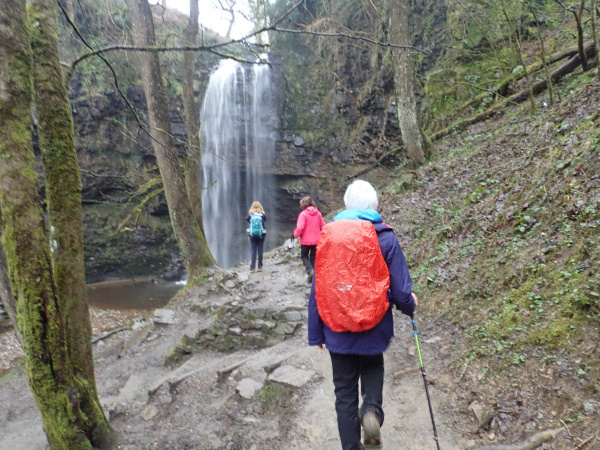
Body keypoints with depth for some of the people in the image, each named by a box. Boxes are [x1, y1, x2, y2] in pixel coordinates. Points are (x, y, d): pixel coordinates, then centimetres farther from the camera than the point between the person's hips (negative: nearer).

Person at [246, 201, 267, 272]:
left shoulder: (250, 215, -7)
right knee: (260, 250, 7)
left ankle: (252, 267, 2)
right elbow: (265, 219, 4)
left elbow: (247, 219, 6)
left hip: (252, 235, 1)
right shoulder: (262, 215, -8)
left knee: (253, 250, 6)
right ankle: (260, 266, 14)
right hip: (261, 235, 0)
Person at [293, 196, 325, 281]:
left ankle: (310, 270, -9)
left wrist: (296, 234, -2)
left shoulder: (303, 214, -14)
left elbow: (300, 227, -20)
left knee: (304, 256, 13)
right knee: (313, 257, 15)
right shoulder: (318, 214, 1)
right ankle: (313, 275, 14)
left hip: (306, 240, -4)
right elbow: (323, 226, 3)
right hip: (316, 241, 4)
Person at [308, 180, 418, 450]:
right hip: (375, 330, 0)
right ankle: (372, 410, 2)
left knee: (345, 393, 15)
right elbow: (400, 290, -10)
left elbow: (317, 291, -3)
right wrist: (409, 306, 14)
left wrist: (315, 333, 6)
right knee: (372, 368, 28)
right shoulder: (386, 238, -9)